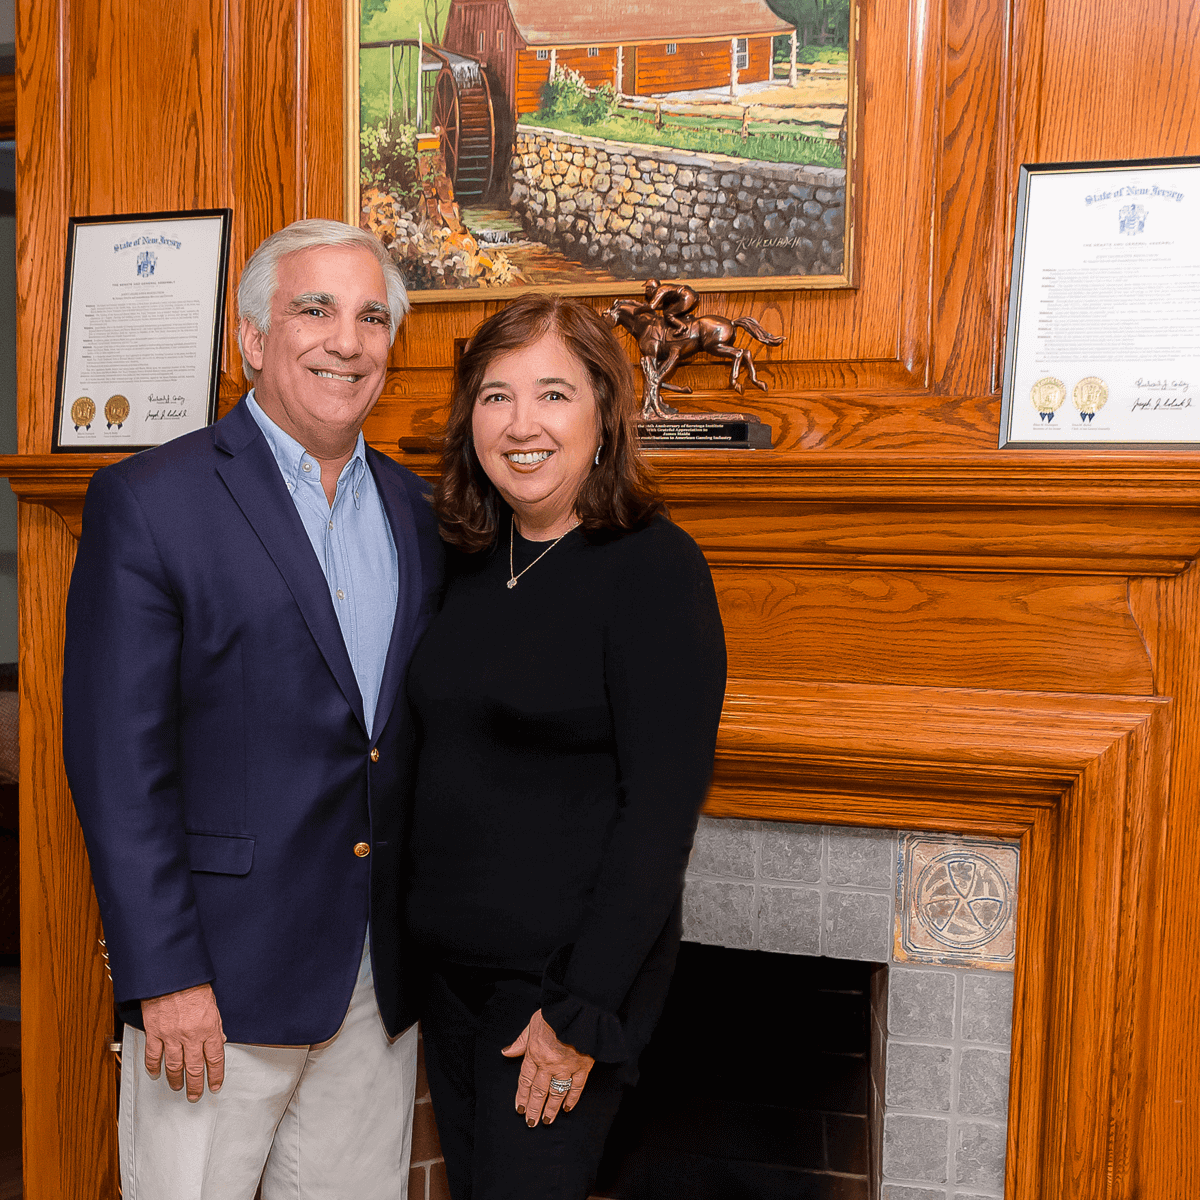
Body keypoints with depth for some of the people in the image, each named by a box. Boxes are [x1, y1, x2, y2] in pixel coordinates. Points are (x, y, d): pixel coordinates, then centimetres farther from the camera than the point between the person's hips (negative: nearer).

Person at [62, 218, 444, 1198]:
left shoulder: (417, 510, 7)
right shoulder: (149, 502, -9)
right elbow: (118, 760, -12)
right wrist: (164, 975, -13)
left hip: (384, 970, 5)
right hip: (225, 970, -4)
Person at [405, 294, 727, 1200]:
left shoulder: (654, 567, -15)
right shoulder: (469, 561, 4)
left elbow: (664, 805, -18)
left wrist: (582, 1013, -18)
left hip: (566, 975, -6)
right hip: (449, 961, 6)